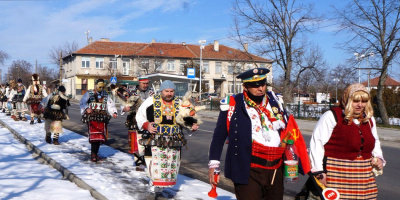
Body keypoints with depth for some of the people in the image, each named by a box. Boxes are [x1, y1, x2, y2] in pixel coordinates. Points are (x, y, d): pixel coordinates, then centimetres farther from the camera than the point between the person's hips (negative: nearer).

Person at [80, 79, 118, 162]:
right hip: (92, 118, -4)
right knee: (94, 136, -14)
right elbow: (82, 103, -2)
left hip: (102, 119, 4)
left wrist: (114, 112, -7)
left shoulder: (106, 95, 16)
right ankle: (93, 155, -9)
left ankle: (95, 154, 16)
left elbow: (111, 105, 11)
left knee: (100, 136, 4)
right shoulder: (89, 94, 6)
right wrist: (86, 108, -21)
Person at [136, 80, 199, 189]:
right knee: (155, 163, -7)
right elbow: (139, 115, 6)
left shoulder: (180, 103, 10)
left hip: (174, 142, 3)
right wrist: (146, 125, -11)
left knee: (172, 165, 6)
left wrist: (192, 126, -1)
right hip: (155, 142, -3)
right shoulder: (151, 101, 0)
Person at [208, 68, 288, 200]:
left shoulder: (273, 100, 9)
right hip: (248, 171, -5)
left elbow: (288, 128, 19)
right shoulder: (233, 104, -6)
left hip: (276, 170, 6)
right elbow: (219, 135, -3)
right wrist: (213, 164, -7)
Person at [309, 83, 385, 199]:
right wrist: (319, 172, -12)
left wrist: (378, 158, 12)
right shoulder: (331, 116, -7)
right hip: (337, 175, -6)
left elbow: (375, 142, 32)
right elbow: (317, 142, -9)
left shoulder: (369, 119, 15)